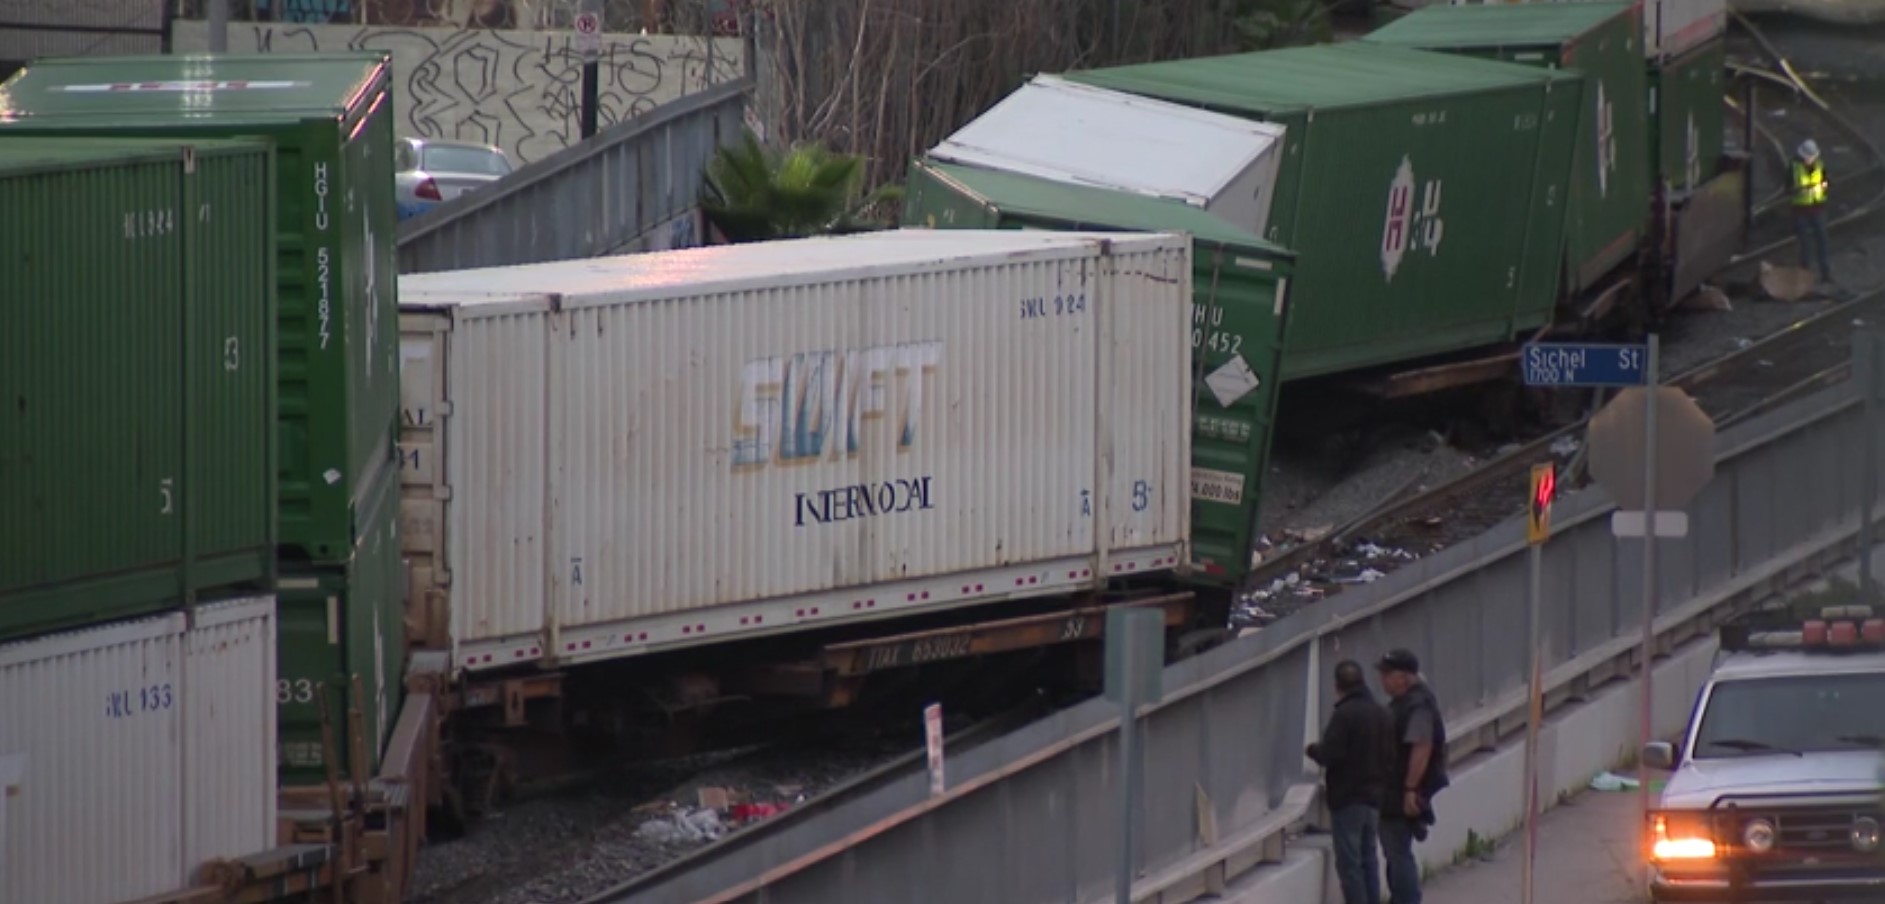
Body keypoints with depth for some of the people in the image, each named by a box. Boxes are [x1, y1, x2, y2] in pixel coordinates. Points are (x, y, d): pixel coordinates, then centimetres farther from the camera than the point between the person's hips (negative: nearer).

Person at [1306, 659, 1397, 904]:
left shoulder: (1343, 715, -17)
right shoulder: (1383, 715, 7)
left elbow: (1329, 755, -21)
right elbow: (1392, 757, 12)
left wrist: (1313, 749, -1)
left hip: (1347, 798, -7)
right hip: (1376, 796, 7)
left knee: (1349, 861, -4)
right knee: (1368, 858, 17)